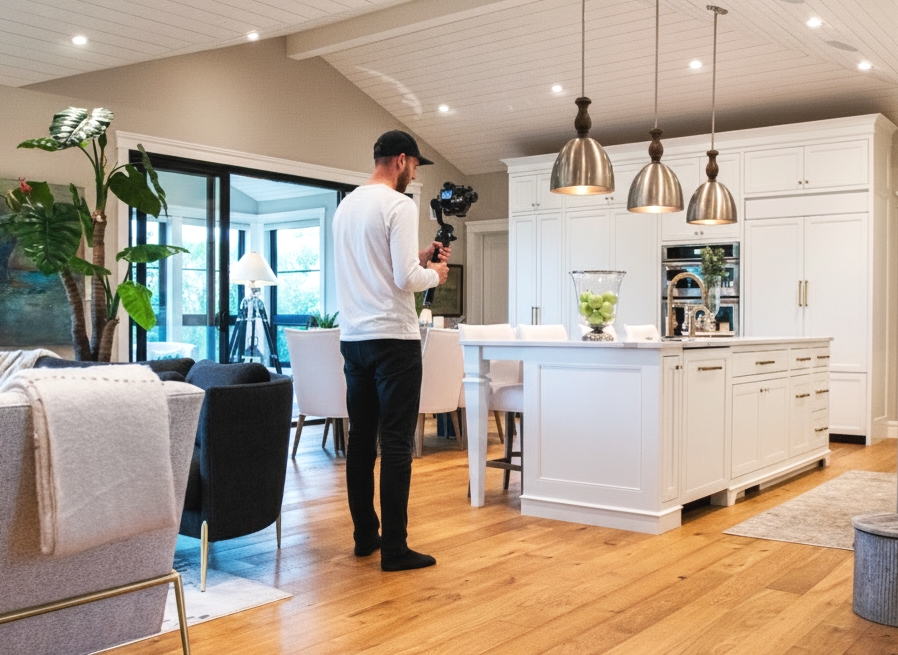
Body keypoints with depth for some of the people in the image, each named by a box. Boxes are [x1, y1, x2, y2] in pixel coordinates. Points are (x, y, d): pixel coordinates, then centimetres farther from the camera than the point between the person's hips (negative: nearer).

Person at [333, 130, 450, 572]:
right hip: (393, 338, -8)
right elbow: (404, 279, -18)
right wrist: (433, 274, 1)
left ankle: (364, 535, 22)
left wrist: (419, 258, 21)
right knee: (396, 444, -5)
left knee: (361, 440, 13)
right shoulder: (399, 205, -11)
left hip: (352, 338, 9)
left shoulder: (346, 205, 15)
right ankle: (394, 548, -1)